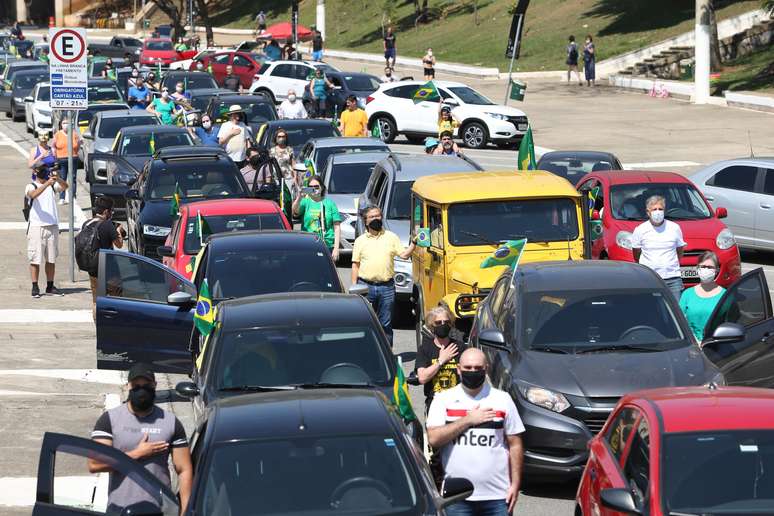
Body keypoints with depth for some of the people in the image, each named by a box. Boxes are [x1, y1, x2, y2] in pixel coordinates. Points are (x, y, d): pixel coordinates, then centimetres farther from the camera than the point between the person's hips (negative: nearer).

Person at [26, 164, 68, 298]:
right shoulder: (31, 187, 0)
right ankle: (35, 287, -1)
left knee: (51, 259, 8)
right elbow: (33, 194, -22)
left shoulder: (53, 186, 12)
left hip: (52, 226, 4)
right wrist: (47, 184, -35)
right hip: (36, 226, -4)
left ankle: (50, 287, 15)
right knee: (35, 258, -4)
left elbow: (65, 187, -6)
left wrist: (57, 179, -26)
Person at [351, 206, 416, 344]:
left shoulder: (391, 237, 9)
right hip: (365, 286, 0)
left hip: (386, 287, 0)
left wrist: (414, 243, -12)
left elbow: (404, 255, 3)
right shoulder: (360, 240, 8)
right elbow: (355, 265, 7)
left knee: (386, 324, 6)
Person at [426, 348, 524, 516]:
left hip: (497, 496, 0)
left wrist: (515, 484, -1)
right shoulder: (443, 400, 5)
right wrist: (468, 420, -11)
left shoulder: (503, 399, 7)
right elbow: (433, 439, -8)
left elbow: (515, 445, 7)